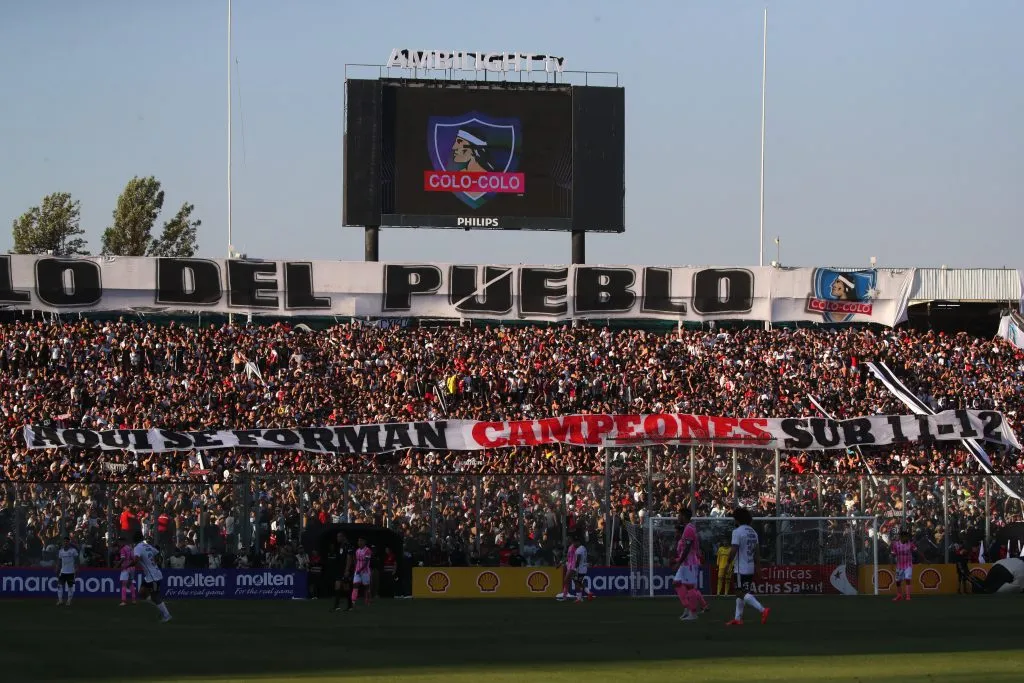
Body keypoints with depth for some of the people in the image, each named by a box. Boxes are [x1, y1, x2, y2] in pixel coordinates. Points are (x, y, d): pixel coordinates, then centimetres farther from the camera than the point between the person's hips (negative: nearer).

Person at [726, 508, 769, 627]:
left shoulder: (737, 532, -13)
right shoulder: (753, 532, 11)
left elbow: (733, 550, -19)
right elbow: (757, 551, 14)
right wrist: (758, 566, 18)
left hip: (740, 568, -8)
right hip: (750, 568, 8)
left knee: (743, 593, -10)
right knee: (740, 593, 16)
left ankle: (762, 609, -25)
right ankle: (738, 618, 18)